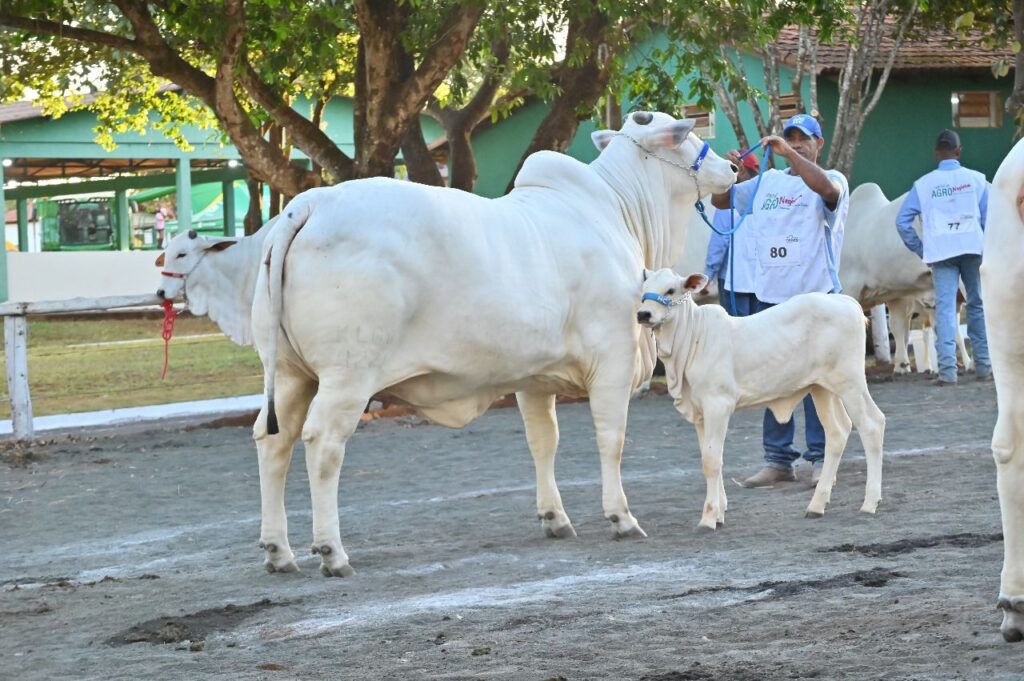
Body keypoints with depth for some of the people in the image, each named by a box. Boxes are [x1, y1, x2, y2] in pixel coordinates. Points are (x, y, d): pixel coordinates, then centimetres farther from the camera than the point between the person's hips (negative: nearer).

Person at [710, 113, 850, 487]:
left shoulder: (832, 179, 2)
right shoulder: (766, 181, 15)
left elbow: (827, 188, -23)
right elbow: (720, 201, 18)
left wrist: (788, 153, -25)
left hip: (815, 295, -5)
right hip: (769, 296, 5)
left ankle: (822, 458, 2)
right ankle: (778, 460, 12)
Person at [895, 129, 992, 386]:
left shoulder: (923, 184, 7)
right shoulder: (976, 179, 3)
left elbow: (902, 221, 4)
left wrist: (920, 250, 10)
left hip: (941, 252, 0)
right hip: (973, 248, 0)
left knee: (945, 307, -5)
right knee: (978, 306, 12)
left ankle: (947, 369, -17)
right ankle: (983, 365, 15)